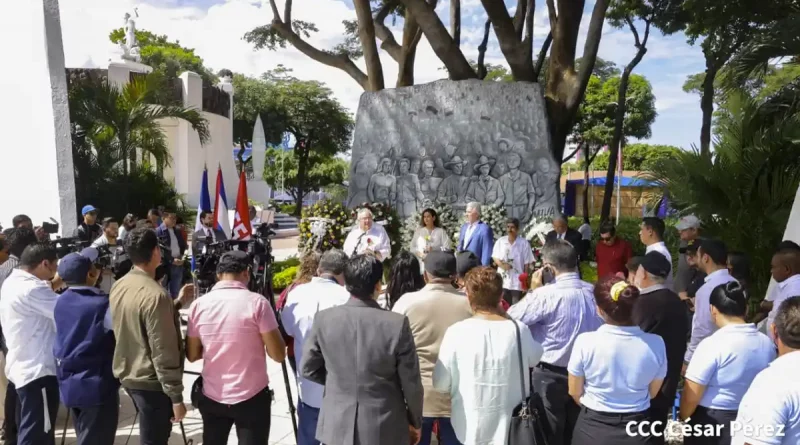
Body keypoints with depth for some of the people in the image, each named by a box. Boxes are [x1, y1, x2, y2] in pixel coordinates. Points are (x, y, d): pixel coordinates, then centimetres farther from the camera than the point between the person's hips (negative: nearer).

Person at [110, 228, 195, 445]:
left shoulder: (119, 286, 1)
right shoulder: (155, 295, -25)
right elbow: (163, 353, -24)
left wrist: (177, 303, 14)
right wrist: (176, 397, -17)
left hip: (127, 376, 9)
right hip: (151, 383, -9)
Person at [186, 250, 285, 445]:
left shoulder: (199, 305, -3)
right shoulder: (257, 303, -15)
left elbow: (192, 355, 6)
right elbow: (278, 355, -12)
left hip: (211, 398, 4)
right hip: (251, 398, -4)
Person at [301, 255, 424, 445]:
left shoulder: (324, 319, -11)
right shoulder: (397, 324, -18)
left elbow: (307, 369, 1)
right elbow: (411, 383, -10)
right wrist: (415, 422, 6)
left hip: (337, 426, 2)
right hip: (385, 429, -2)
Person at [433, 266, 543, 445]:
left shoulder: (456, 332, -17)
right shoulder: (519, 330, -12)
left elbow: (440, 384, -10)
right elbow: (535, 358, 10)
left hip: (470, 427, -1)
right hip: (511, 425, 1)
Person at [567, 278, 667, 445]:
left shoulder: (585, 342, -20)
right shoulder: (655, 343, -15)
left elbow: (575, 393, -4)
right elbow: (652, 393, 2)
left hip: (594, 428, -1)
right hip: (638, 429, 2)